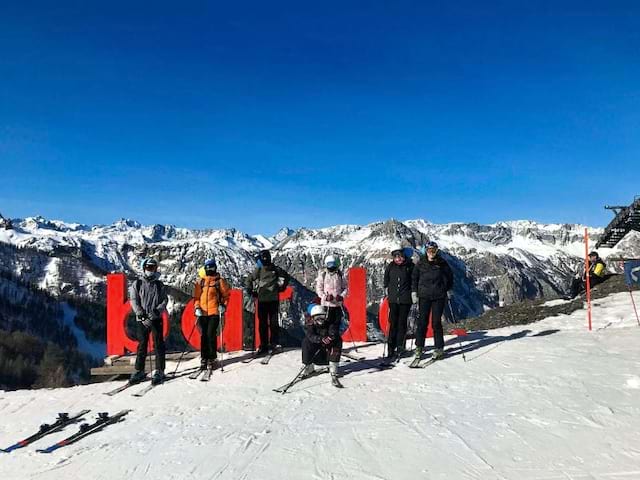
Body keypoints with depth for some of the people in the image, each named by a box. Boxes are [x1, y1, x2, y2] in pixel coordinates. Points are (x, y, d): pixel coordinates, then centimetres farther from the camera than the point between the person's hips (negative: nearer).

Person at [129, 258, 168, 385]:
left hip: (156, 318, 0)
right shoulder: (137, 284, 7)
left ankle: (159, 371, 0)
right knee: (142, 345, 4)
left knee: (158, 345, -3)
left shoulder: (159, 285, 10)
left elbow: (165, 300, 5)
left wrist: (157, 311, -13)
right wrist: (142, 315, -12)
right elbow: (134, 301, 0)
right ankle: (139, 371, 13)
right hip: (142, 319, 0)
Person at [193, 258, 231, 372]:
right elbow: (196, 296, 12)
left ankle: (212, 358, 2)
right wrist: (197, 308, 0)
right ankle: (204, 358, 13)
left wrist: (223, 305, -4)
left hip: (214, 312, -3)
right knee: (203, 335, 5)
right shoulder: (199, 282, 9)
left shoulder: (219, 281, 2)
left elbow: (226, 294, 8)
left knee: (211, 335, -8)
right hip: (202, 313, 3)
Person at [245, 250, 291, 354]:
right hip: (261, 300, 2)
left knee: (273, 322, -1)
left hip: (273, 299, -2)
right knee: (262, 323, 5)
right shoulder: (258, 270, 5)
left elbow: (286, 277, 16)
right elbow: (249, 280, 20)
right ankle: (263, 345, 11)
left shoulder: (275, 269, 2)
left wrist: (281, 287, 10)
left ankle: (274, 344, 6)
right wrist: (253, 291, 12)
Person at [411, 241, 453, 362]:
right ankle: (419, 347, 9)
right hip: (424, 296, 1)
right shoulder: (421, 263, 2)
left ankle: (439, 348, 13)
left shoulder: (442, 263, 0)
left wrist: (448, 290, 9)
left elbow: (450, 276, 13)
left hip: (439, 297, -1)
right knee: (422, 322, 0)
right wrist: (414, 292, 5)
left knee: (436, 322, 1)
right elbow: (414, 277, 11)